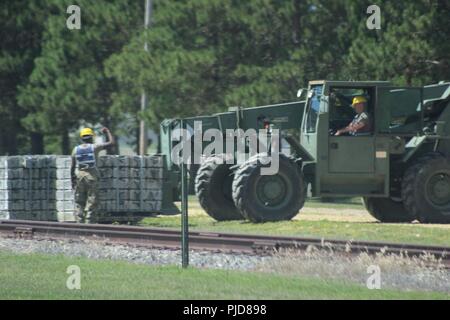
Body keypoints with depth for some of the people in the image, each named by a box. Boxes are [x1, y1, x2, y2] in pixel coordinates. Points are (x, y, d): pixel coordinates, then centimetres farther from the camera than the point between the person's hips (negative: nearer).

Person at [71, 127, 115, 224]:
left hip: (79, 176, 2)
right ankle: (90, 222, -4)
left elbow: (72, 167, 5)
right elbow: (111, 142, -1)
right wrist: (107, 131, 14)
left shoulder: (76, 149, 5)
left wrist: (73, 180, 14)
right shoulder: (94, 147, -3)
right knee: (91, 202, 1)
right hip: (92, 176, -2)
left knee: (79, 202, 8)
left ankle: (79, 222, 3)